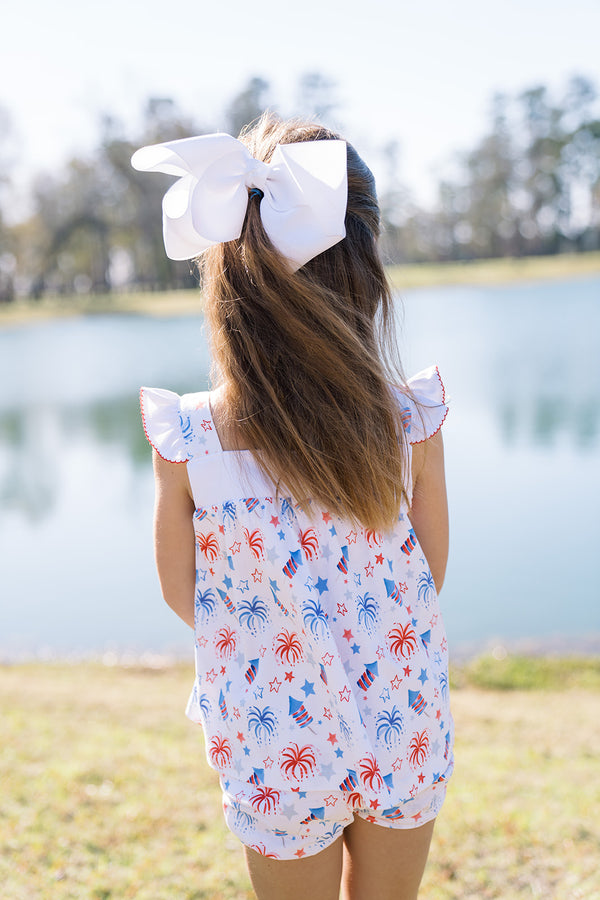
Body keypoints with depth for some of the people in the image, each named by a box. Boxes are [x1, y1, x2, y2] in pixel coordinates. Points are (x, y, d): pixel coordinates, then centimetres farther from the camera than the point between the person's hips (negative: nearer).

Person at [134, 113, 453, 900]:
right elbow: (431, 580, -6)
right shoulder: (412, 422, -21)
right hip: (407, 738, 2)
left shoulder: (186, 442, -23)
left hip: (279, 754, -1)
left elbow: (182, 595, -8)